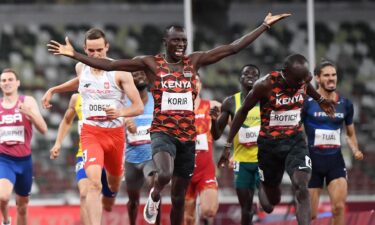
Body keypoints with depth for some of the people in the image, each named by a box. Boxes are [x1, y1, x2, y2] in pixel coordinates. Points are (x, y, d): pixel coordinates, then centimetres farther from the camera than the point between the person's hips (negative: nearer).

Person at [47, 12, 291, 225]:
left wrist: (265, 26, 5)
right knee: (165, 174, -33)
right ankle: (154, 196, 4)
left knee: (179, 197, 9)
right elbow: (109, 64, -7)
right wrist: (74, 55, -15)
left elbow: (233, 48, 7)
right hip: (163, 132, -3)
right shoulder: (151, 63, -2)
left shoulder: (194, 61, 6)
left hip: (188, 135, 3)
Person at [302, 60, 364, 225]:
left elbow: (350, 134, 17)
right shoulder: (307, 102, -6)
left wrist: (356, 151, -1)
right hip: (313, 160, -2)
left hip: (335, 160, 3)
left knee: (339, 206, -14)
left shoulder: (345, 104, 6)